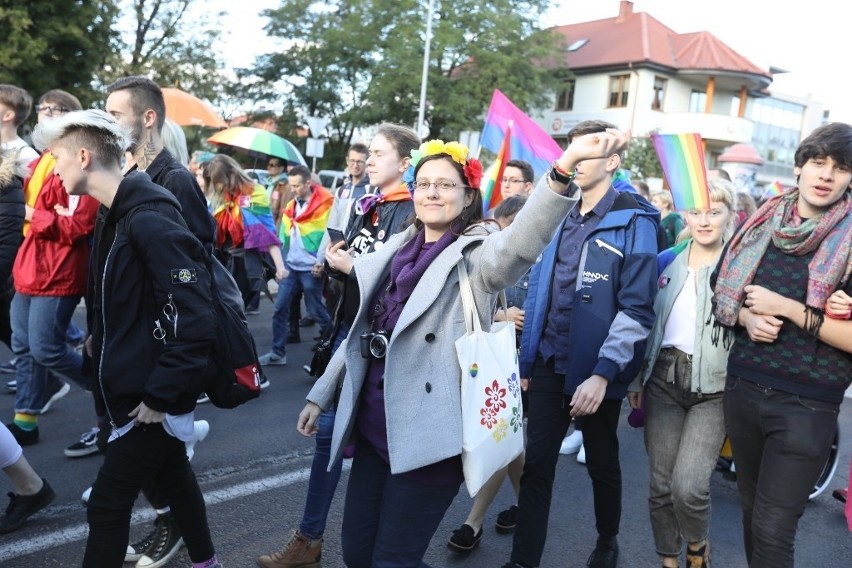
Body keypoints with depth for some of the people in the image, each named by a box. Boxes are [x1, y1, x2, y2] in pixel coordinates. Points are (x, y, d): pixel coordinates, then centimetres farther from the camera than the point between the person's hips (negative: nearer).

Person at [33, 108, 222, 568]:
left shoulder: (150, 218, -23)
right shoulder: (119, 217, 7)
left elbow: (196, 319, -27)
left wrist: (160, 395, -22)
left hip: (151, 395, -10)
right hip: (137, 386, 10)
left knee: (107, 505, 0)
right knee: (172, 475, 22)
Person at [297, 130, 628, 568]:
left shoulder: (476, 253, -7)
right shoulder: (397, 250, 11)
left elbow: (518, 245, -31)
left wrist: (564, 167, -47)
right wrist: (322, 394, 23)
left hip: (426, 433, -6)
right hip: (375, 426, 7)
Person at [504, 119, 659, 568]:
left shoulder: (632, 222, -9)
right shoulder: (560, 218, 9)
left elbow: (636, 308, -15)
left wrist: (602, 374, -21)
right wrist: (526, 359, 10)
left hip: (595, 371, -4)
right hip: (550, 364, 4)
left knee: (602, 464, 15)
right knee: (535, 464, 5)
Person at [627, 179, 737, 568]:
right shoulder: (666, 261, 8)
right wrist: (636, 378, 12)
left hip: (714, 388, -3)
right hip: (663, 380, 3)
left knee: (688, 487, -12)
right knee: (661, 485, 6)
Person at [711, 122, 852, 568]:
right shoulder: (760, 224, 5)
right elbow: (721, 295, 12)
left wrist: (786, 308, -17)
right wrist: (747, 317, -8)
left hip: (806, 404, -4)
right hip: (742, 388, 4)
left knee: (772, 530, -1)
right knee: (751, 509, 19)